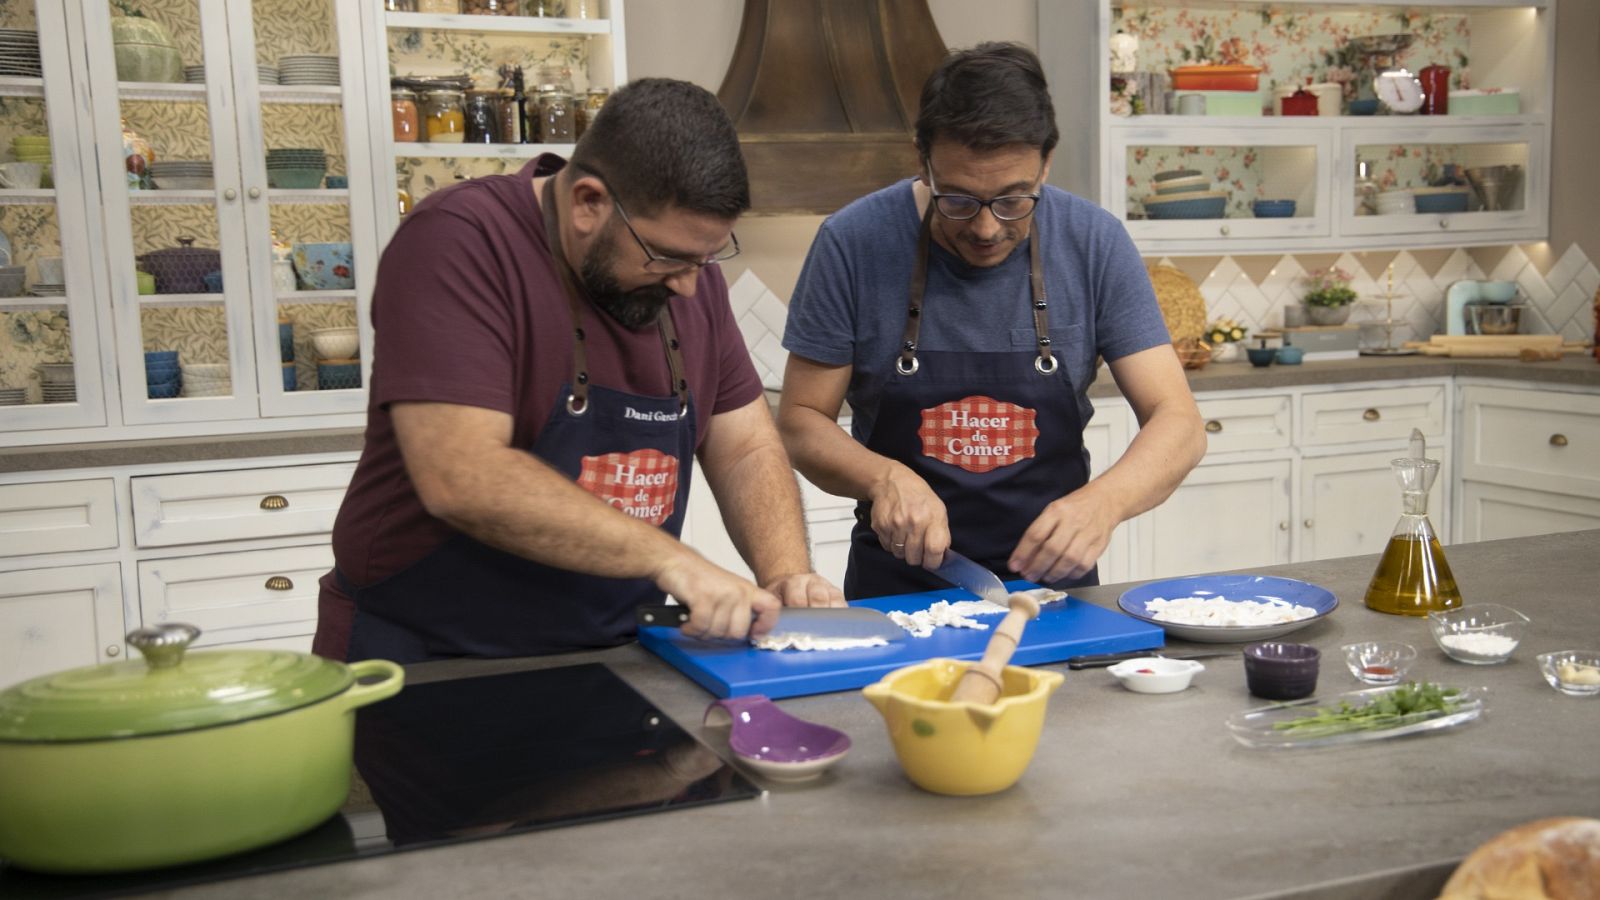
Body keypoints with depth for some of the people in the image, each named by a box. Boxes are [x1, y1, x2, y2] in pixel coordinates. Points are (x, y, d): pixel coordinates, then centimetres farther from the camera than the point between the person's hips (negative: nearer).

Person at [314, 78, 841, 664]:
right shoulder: (459, 243, -13)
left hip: (614, 659, 4)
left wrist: (786, 573, -6)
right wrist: (667, 558, -23)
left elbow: (747, 451, 11)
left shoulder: (685, 261, 8)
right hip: (431, 661, -3)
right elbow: (461, 478, -23)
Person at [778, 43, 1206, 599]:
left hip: (1052, 581, 1)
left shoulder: (1095, 245, -5)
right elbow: (800, 421, -2)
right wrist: (884, 478, -22)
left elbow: (1178, 423, -6)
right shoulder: (853, 243, -9)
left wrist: (1103, 501, -26)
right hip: (898, 589, -1)